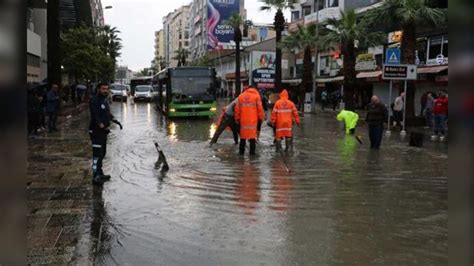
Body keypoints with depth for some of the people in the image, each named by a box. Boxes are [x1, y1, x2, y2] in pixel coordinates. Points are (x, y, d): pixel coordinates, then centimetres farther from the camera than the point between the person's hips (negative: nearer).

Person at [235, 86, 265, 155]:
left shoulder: (240, 96, 10)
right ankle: (252, 151, -1)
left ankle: (241, 151, 14)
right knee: (253, 135, 1)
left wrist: (237, 119, 18)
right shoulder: (256, 96, 2)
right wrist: (261, 118, 6)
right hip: (253, 120, -3)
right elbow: (260, 108, -2)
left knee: (243, 135, 11)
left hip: (243, 120, 3)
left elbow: (237, 109, 10)